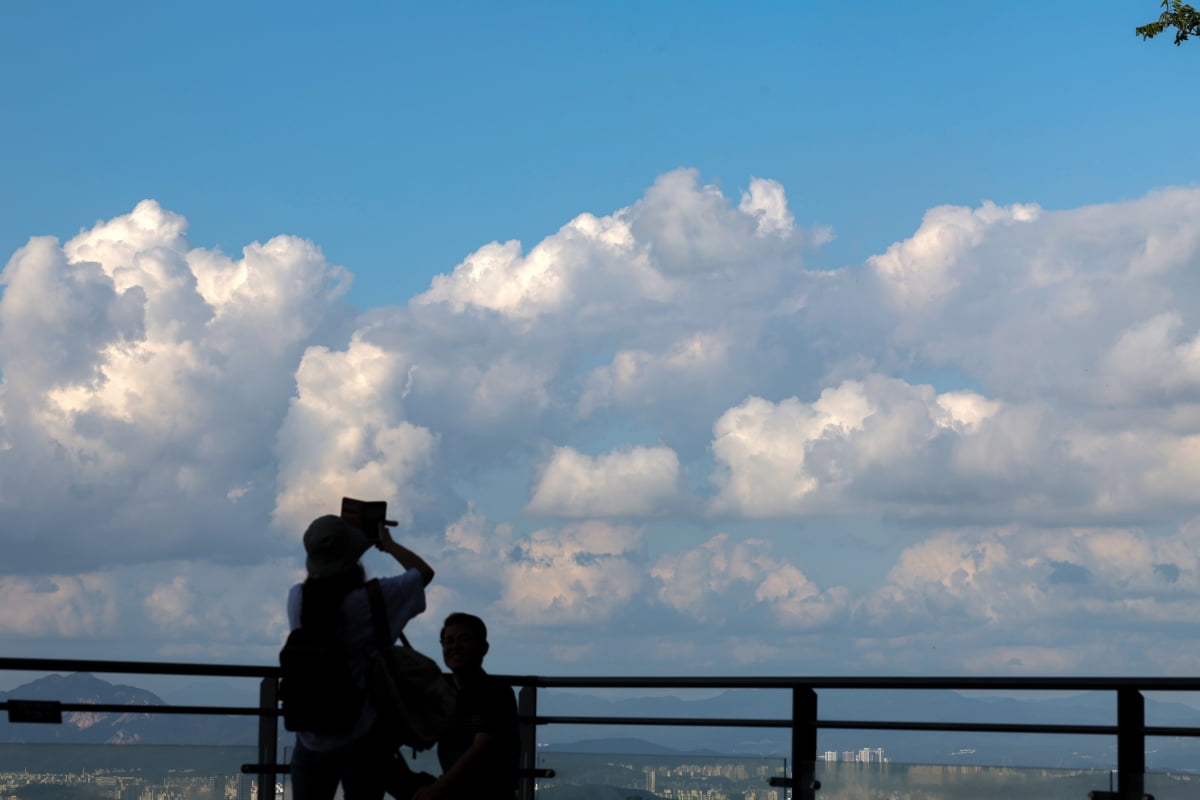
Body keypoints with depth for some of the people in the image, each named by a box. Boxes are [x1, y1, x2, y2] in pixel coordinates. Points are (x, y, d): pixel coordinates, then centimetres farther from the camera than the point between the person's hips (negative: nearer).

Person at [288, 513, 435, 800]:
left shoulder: (297, 600, -2)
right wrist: (388, 544, 15)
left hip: (311, 737, 4)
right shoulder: (370, 600, -14)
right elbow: (424, 572, 0)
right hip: (363, 736, -4)